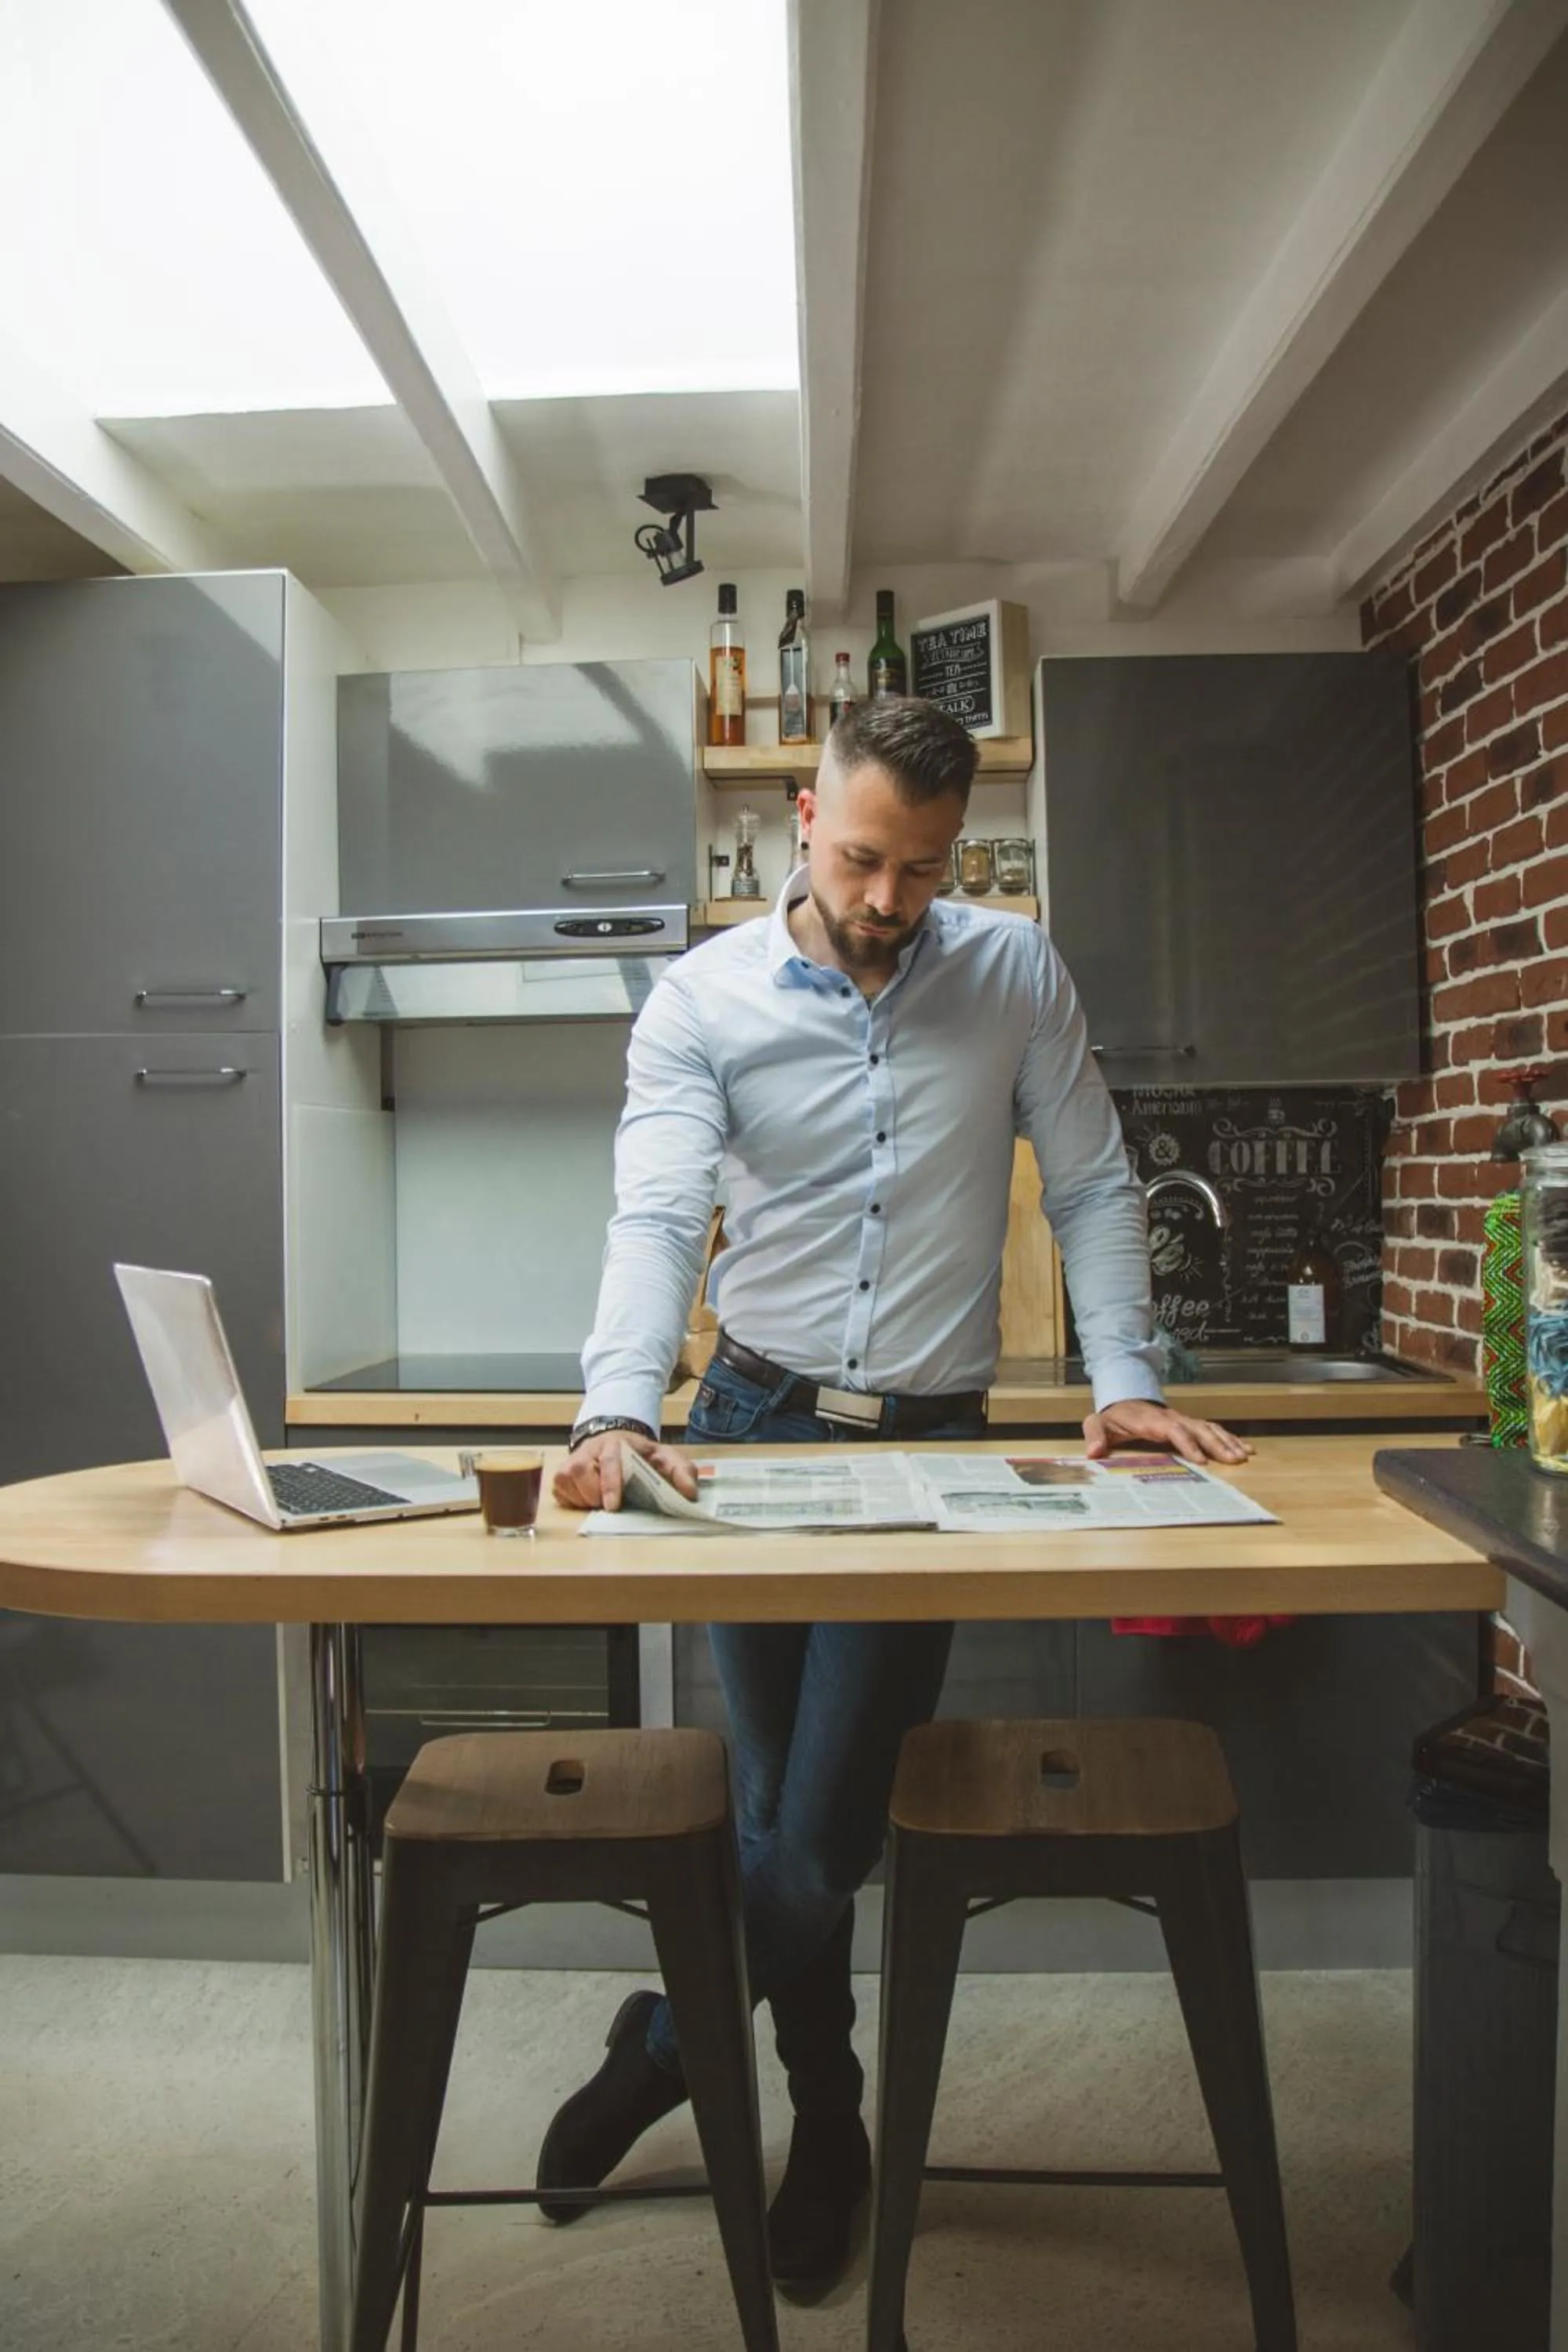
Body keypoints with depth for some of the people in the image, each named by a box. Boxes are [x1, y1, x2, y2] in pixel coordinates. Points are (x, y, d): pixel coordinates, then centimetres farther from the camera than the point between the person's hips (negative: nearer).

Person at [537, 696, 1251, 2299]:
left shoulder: (1014, 974, 1)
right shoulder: (705, 998, -4)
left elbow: (1089, 1188, 3)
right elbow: (658, 1215, -14)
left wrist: (1124, 1379, -8)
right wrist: (617, 1410, -30)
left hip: (935, 1438, 0)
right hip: (758, 1418, 0)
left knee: (817, 1821, -2)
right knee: (788, 1816, 5)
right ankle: (825, 2125, 34)